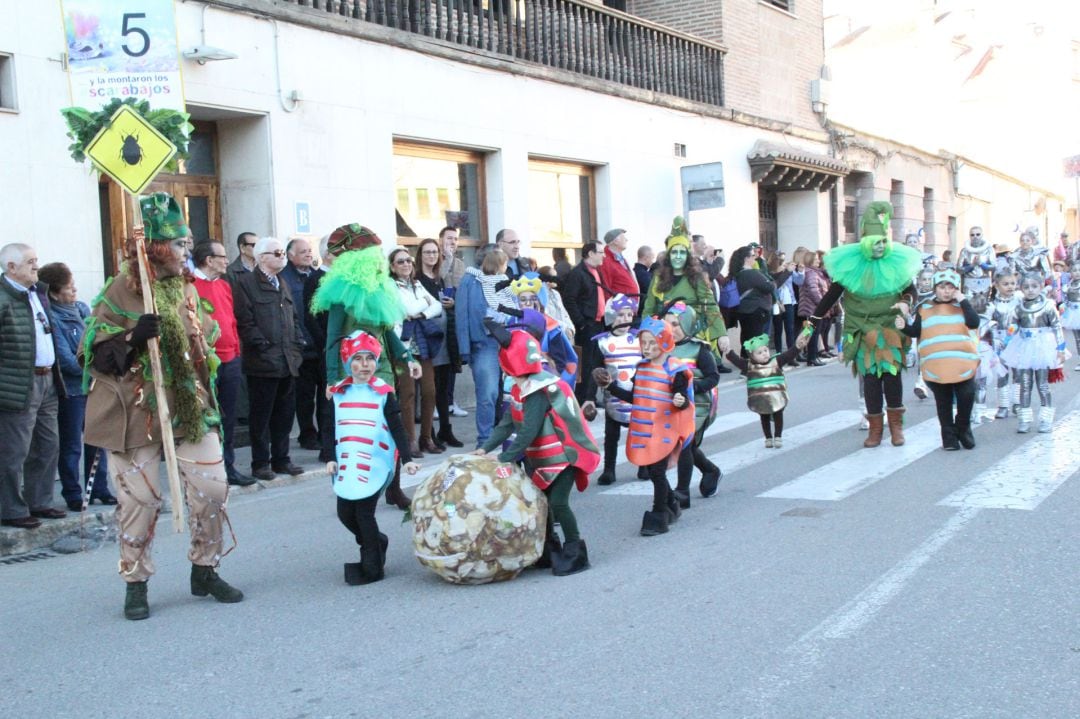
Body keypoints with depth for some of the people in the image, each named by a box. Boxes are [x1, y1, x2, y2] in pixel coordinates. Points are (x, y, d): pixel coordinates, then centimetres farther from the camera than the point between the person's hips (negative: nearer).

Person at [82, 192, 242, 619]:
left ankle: (205, 571, 19)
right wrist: (134, 337, -25)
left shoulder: (186, 289, 9)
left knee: (212, 488, 1)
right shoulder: (121, 291, -7)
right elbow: (97, 353, -10)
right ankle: (136, 583, 18)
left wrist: (207, 390, 18)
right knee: (139, 499, 1)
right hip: (136, 412, -5)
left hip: (191, 408, 5)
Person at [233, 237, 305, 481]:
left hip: (288, 360, 7)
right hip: (263, 361, -7)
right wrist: (262, 345, -16)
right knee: (261, 415, 1)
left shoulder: (283, 285, 20)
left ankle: (281, 459, 21)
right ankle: (260, 463, 8)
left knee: (284, 414, 12)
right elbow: (245, 321, -13)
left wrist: (298, 344, 10)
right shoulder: (246, 283, -6)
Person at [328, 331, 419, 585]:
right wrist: (331, 459, 5)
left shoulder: (383, 393, -3)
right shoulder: (338, 393, 7)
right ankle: (376, 542, 33)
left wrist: (407, 459, -8)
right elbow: (331, 429, 13)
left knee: (364, 512, -6)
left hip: (373, 466, -4)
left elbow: (397, 428, -2)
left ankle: (372, 566, 8)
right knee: (345, 512, 7)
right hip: (346, 466, 5)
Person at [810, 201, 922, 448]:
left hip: (891, 328, 0)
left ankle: (896, 425, 9)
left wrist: (906, 302, -14)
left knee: (892, 373, -6)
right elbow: (832, 295, -2)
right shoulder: (851, 264, -6)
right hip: (863, 331, 0)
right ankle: (875, 428, 9)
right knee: (870, 377, -1)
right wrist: (811, 323, -6)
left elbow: (910, 289, 9)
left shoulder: (896, 262, -4)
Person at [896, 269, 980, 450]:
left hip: (963, 363, 0)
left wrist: (963, 300, -10)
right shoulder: (924, 308, 8)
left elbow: (974, 323, -9)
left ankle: (963, 430, 20)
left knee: (966, 397, -2)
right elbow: (916, 332, 8)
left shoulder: (962, 305, 8)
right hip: (936, 366, 0)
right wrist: (904, 326, -12)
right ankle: (949, 435, 20)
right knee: (944, 403, 9)